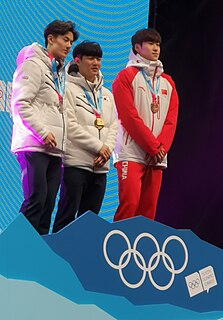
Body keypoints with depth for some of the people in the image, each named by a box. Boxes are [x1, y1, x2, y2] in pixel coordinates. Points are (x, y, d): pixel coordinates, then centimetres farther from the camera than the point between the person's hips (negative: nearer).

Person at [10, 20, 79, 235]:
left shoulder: (59, 72, 22)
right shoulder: (34, 64, -2)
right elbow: (20, 104, -11)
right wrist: (42, 132, -16)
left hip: (54, 148, 8)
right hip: (34, 145, -8)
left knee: (48, 205, 3)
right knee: (36, 200, -14)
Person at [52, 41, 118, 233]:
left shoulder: (107, 94, 19)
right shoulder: (69, 89, -2)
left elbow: (114, 126, 14)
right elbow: (70, 125, -11)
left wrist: (107, 149, -5)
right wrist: (98, 146, -12)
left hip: (100, 166, 7)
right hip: (76, 162, -7)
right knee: (67, 216, -8)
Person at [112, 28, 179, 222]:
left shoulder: (167, 82, 18)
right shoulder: (127, 76, 1)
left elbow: (171, 120, 10)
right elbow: (130, 116, -8)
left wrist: (161, 148, -6)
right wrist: (154, 147, -11)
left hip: (157, 156, 5)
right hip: (131, 153, -5)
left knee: (149, 209, 3)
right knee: (130, 204, -16)